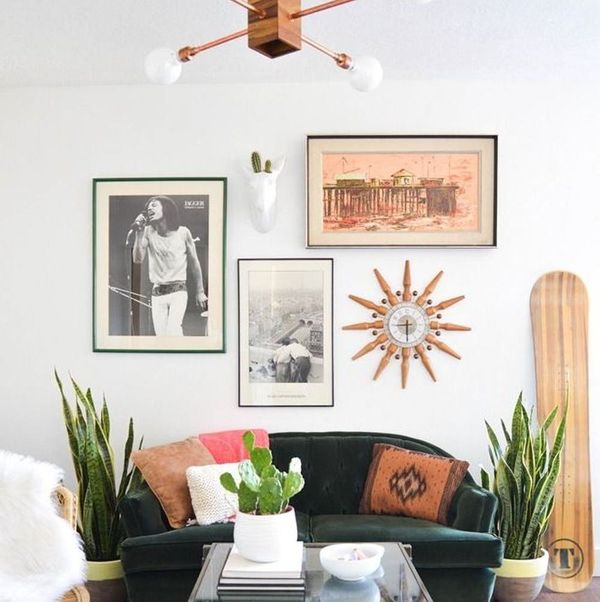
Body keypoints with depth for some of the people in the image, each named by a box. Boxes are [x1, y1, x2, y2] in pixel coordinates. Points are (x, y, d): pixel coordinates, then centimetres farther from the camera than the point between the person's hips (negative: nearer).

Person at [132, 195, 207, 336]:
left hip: (178, 291, -3)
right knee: (160, 334, 3)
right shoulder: (148, 232, 0)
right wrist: (139, 233, -15)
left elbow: (194, 262, 7)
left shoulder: (183, 232, -2)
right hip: (157, 293, 3)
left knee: (172, 331, -22)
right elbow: (137, 259, -9)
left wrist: (199, 292, 9)